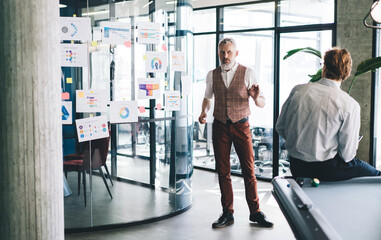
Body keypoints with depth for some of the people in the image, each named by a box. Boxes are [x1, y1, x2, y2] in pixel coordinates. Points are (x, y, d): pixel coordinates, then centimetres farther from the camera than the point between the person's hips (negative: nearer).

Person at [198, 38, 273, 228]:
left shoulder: (247, 73, -3)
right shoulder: (212, 75, 5)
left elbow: (262, 104, -3)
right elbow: (208, 97, 21)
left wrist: (256, 97, -25)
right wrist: (203, 112, 1)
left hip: (241, 126, -2)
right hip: (220, 127, 2)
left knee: (249, 170, -1)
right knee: (223, 172, 6)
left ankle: (255, 213, 11)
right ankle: (227, 214, 16)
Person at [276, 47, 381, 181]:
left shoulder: (298, 90, -4)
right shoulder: (350, 105, -16)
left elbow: (280, 128, 6)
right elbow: (347, 155, -13)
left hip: (296, 168, 5)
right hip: (326, 170, -5)